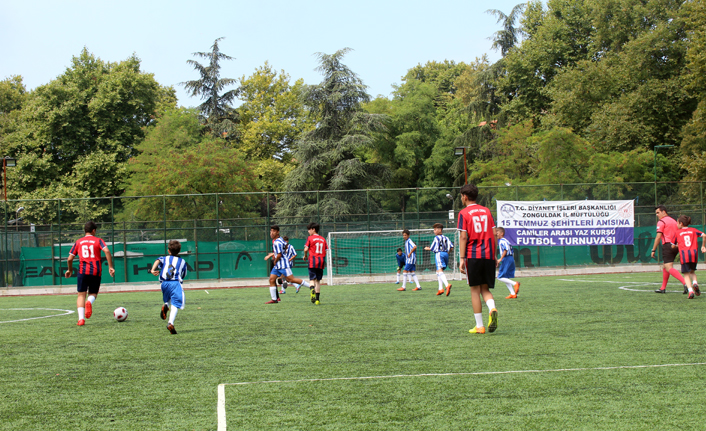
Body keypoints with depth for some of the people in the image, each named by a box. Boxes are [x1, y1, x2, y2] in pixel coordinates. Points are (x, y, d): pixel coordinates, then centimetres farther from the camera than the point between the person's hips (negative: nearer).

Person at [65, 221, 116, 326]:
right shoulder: (98, 240, 9)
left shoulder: (78, 242, 14)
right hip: (96, 272, 0)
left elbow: (70, 259, 12)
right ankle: (90, 302, -22)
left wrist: (70, 270, 29)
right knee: (93, 293, 15)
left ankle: (81, 318, -13)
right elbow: (107, 251, -10)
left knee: (81, 294, 5)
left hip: (83, 271, 0)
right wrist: (110, 267, -8)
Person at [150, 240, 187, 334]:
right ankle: (171, 323, -30)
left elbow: (158, 261, -2)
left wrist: (153, 270, -12)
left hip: (164, 283, 2)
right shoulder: (182, 261, 21)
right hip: (176, 283, -2)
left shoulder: (165, 258, 20)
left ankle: (166, 305, -7)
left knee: (168, 300, 28)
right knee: (175, 304, -10)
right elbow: (183, 275, 24)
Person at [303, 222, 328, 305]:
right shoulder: (323, 239, 11)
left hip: (312, 261, -4)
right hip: (321, 261, 4)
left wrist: (305, 256, 11)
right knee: (318, 280, 12)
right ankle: (317, 299, 10)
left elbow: (306, 249, -8)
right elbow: (326, 251, 6)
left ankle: (312, 289, -35)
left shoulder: (310, 238, -2)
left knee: (312, 279, -2)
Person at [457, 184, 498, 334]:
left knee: (475, 290, 3)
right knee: (485, 289, 12)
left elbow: (463, 237, -7)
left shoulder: (464, 213, -1)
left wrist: (462, 259, -6)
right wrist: (494, 255, 16)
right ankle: (492, 309, -19)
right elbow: (493, 234, 10)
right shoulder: (486, 211, 12)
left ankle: (479, 326, 3)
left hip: (473, 255, -4)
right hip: (488, 255, 4)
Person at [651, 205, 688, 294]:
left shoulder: (661, 222, -5)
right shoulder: (674, 221, 19)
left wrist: (653, 250, -7)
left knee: (669, 268, -14)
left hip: (667, 246, -9)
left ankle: (685, 283, -30)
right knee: (665, 267, 18)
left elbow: (658, 237, -10)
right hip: (675, 246, 9)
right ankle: (663, 288, 21)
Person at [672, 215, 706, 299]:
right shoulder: (693, 230, 17)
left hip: (684, 254, -2)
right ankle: (695, 283, -7)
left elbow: (673, 246, 14)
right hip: (694, 252, 2)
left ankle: (690, 291, -16)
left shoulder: (677, 233, 12)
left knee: (686, 274, 4)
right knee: (692, 271, 22)